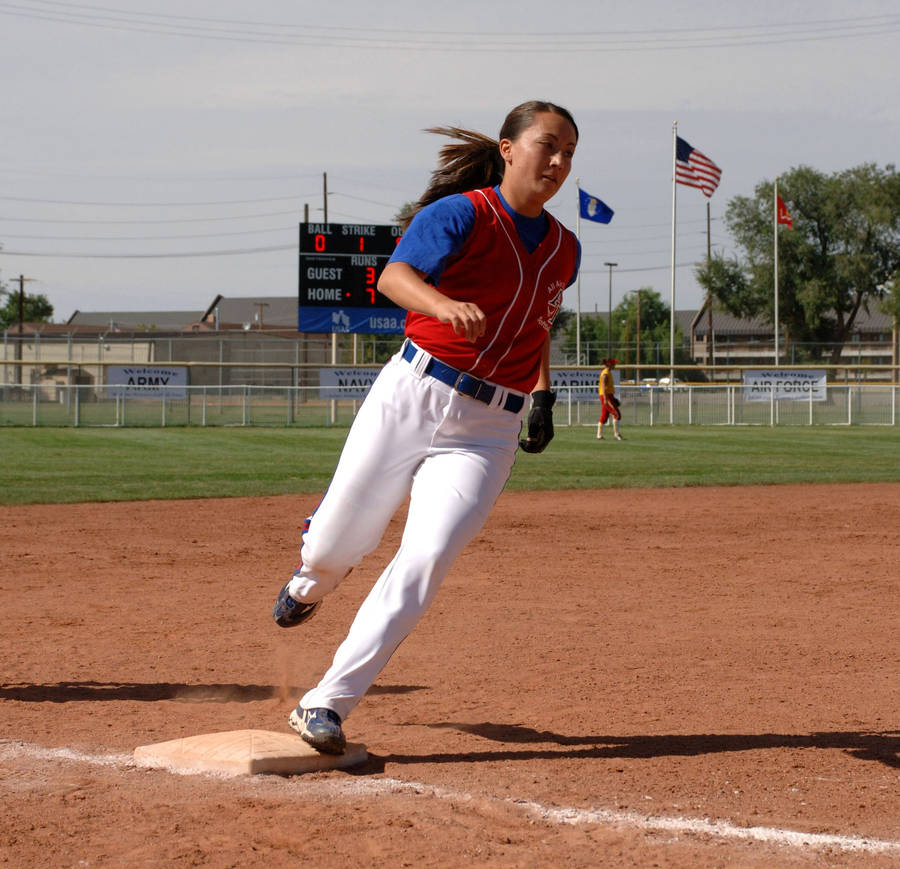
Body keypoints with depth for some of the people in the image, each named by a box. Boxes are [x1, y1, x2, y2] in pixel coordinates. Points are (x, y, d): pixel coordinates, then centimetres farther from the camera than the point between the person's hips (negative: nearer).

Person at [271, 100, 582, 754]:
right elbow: (394, 276, -23)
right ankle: (311, 584, 46)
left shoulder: (564, 249, 12)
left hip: (488, 431, 3)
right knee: (332, 550, 5)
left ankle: (326, 705, -12)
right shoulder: (461, 214, -6)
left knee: (427, 560, -16)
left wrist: (542, 395, 12)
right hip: (411, 398, -3)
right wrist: (446, 305, -43)